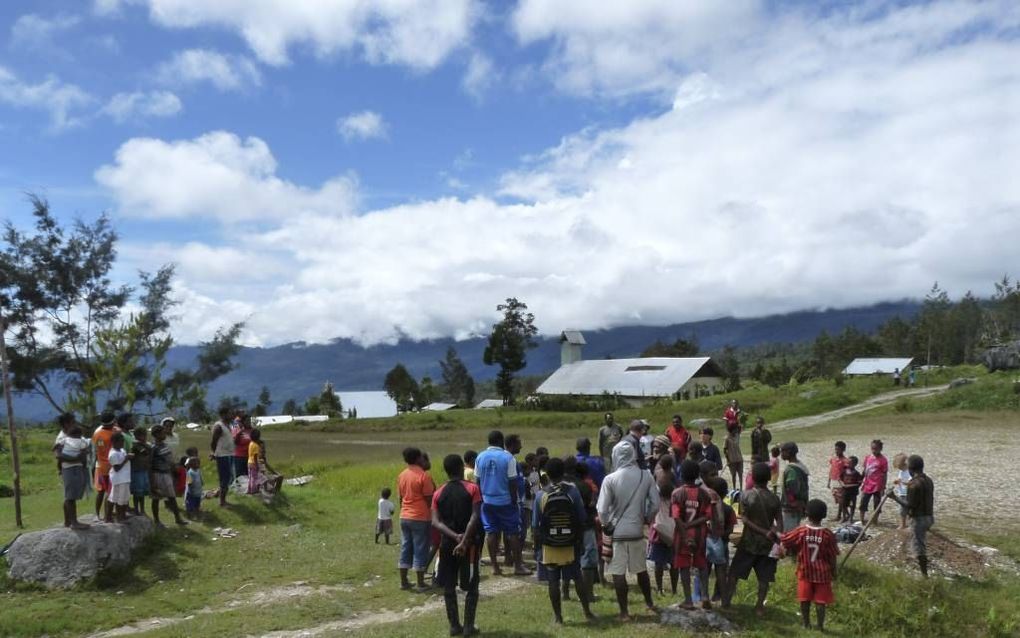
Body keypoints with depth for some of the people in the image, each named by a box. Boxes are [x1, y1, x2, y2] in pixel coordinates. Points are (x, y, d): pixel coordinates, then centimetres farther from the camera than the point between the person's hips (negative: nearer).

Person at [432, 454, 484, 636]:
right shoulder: (472, 488, -6)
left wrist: (454, 536, -14)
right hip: (469, 543, -3)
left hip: (447, 543, 3)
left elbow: (435, 522, -7)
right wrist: (464, 540, -19)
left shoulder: (438, 494, 3)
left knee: (449, 586, 12)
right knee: (471, 587, 8)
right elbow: (475, 517, -17)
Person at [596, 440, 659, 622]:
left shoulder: (610, 479, -14)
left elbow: (602, 510, -15)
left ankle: (624, 612, 9)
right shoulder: (645, 477, -4)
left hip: (616, 532, -4)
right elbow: (655, 504, -2)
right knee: (641, 569, 21)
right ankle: (649, 603, 36)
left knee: (618, 573, 5)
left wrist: (606, 525, 3)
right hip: (637, 531, 4)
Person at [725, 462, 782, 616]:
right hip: (767, 545, 1)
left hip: (749, 542, -1)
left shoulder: (746, 495, -10)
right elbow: (779, 524, -8)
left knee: (734, 573, 10)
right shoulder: (774, 498, -4)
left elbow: (745, 519, -14)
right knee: (764, 577, 10)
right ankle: (760, 606, 12)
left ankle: (726, 602, 12)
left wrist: (764, 532, -12)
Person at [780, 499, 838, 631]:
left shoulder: (801, 532, -13)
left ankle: (806, 624, 24)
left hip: (805, 572, 1)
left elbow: (784, 541, -5)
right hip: (822, 573, -1)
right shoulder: (828, 534, -14)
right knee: (820, 601, 7)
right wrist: (834, 571, 7)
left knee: (805, 599, 13)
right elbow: (832, 556, -7)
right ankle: (820, 627, 12)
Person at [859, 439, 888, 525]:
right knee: (863, 503, 8)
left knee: (877, 504, 5)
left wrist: (883, 487, -9)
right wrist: (863, 483, 12)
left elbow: (885, 475, -8)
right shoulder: (867, 458, 5)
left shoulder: (883, 460, -10)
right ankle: (861, 520, 17)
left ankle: (875, 521, 16)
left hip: (877, 486, -5)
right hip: (867, 485, 5)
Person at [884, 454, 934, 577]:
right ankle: (924, 571, 38)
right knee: (922, 544, 24)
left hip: (918, 518, -9)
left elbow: (910, 505, -22)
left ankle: (924, 574, 7)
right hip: (928, 516, 9)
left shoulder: (913, 484, -21)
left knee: (919, 546, 1)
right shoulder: (928, 480, 5)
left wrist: (895, 497, -15)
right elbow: (929, 500, 12)